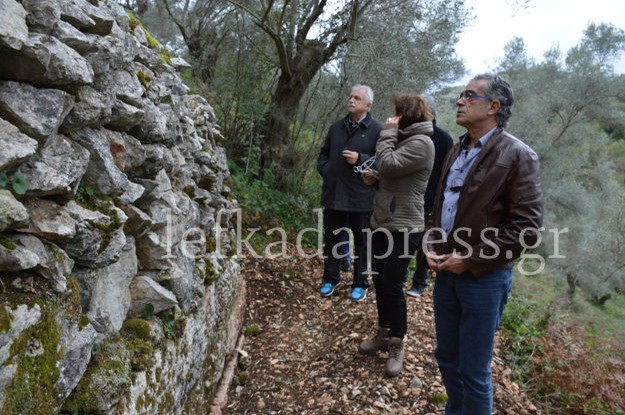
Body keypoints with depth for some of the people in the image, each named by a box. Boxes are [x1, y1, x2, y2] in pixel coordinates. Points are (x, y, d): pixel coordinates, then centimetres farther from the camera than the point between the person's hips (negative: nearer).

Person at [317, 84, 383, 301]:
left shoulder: (377, 130, -5)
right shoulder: (336, 127, 13)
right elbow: (324, 153, 23)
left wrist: (360, 159, -22)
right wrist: (324, 170, 7)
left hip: (361, 197, -5)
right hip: (333, 194, 5)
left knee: (361, 242, 9)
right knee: (331, 239, 14)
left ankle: (360, 284, 24)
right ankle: (330, 279, 30)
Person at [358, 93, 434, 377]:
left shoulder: (421, 143, -15)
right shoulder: (403, 139, 16)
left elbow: (387, 164, -24)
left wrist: (388, 132, -11)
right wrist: (373, 179, 3)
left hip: (403, 227, -9)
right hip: (382, 222, 10)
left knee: (392, 285, -2)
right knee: (379, 281, 15)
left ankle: (397, 345, 15)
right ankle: (384, 334, 31)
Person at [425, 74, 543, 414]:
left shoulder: (517, 156, -12)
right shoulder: (456, 152, 11)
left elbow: (526, 228, -16)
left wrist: (471, 260, -17)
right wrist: (432, 247, 2)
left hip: (483, 277, -7)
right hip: (445, 271, 7)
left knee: (473, 371, 5)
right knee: (447, 358, 19)